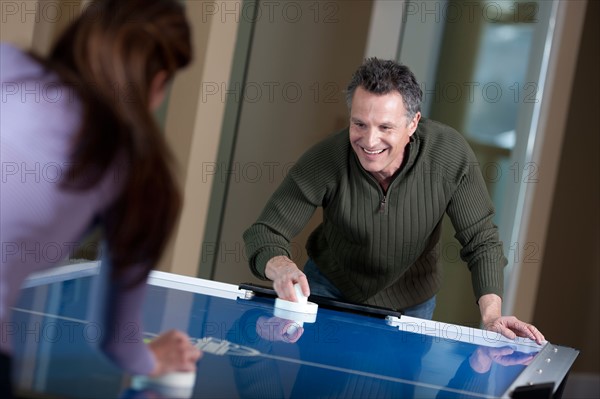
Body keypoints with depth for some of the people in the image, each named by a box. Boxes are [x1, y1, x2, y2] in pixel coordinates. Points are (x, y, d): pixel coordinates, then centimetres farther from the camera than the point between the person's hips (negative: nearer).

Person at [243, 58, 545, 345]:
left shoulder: (450, 154, -29)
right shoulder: (324, 161, -31)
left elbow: (481, 241, -20)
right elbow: (264, 233, -26)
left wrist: (492, 316, -34)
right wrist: (281, 268, -50)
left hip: (410, 304, 1)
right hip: (329, 289, -1)